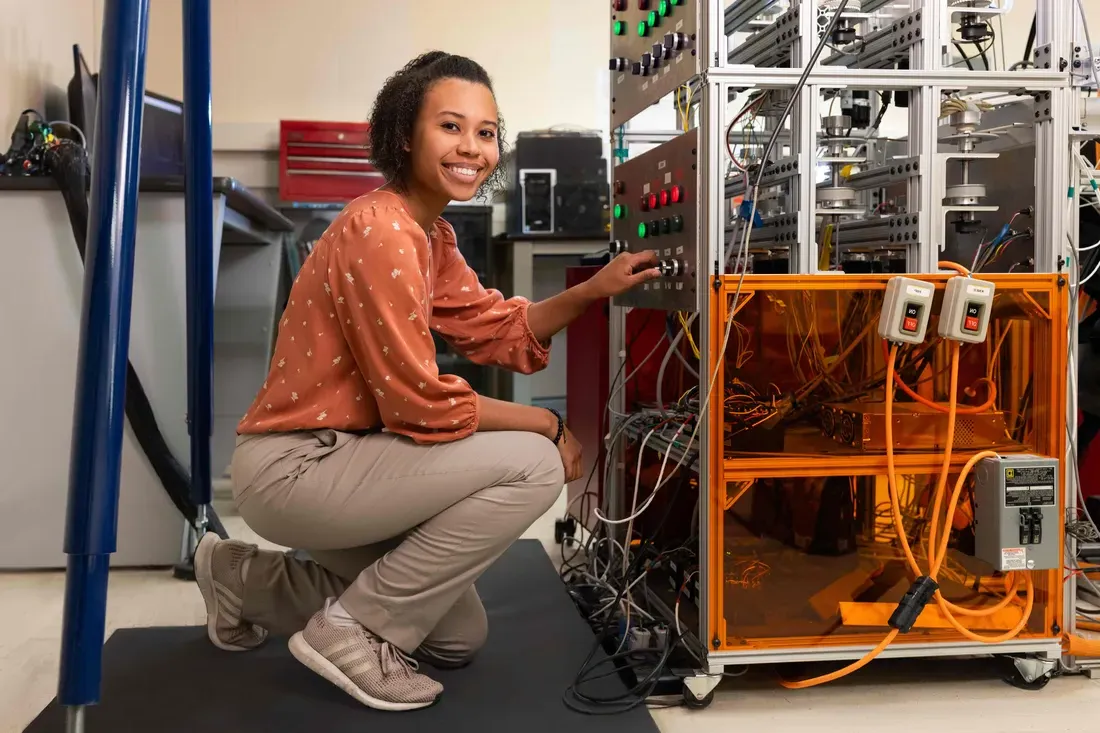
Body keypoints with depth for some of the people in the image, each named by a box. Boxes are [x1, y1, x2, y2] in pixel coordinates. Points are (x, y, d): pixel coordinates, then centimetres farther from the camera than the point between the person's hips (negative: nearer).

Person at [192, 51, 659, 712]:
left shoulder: (434, 235, 10)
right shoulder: (379, 230, -22)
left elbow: (499, 330, 9)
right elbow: (420, 402, -23)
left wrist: (594, 291, -5)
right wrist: (548, 426, -13)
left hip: (336, 459, 10)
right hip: (292, 467, -10)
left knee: (460, 638, 18)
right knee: (534, 466, -19)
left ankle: (253, 584, 25)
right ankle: (353, 630, -7)